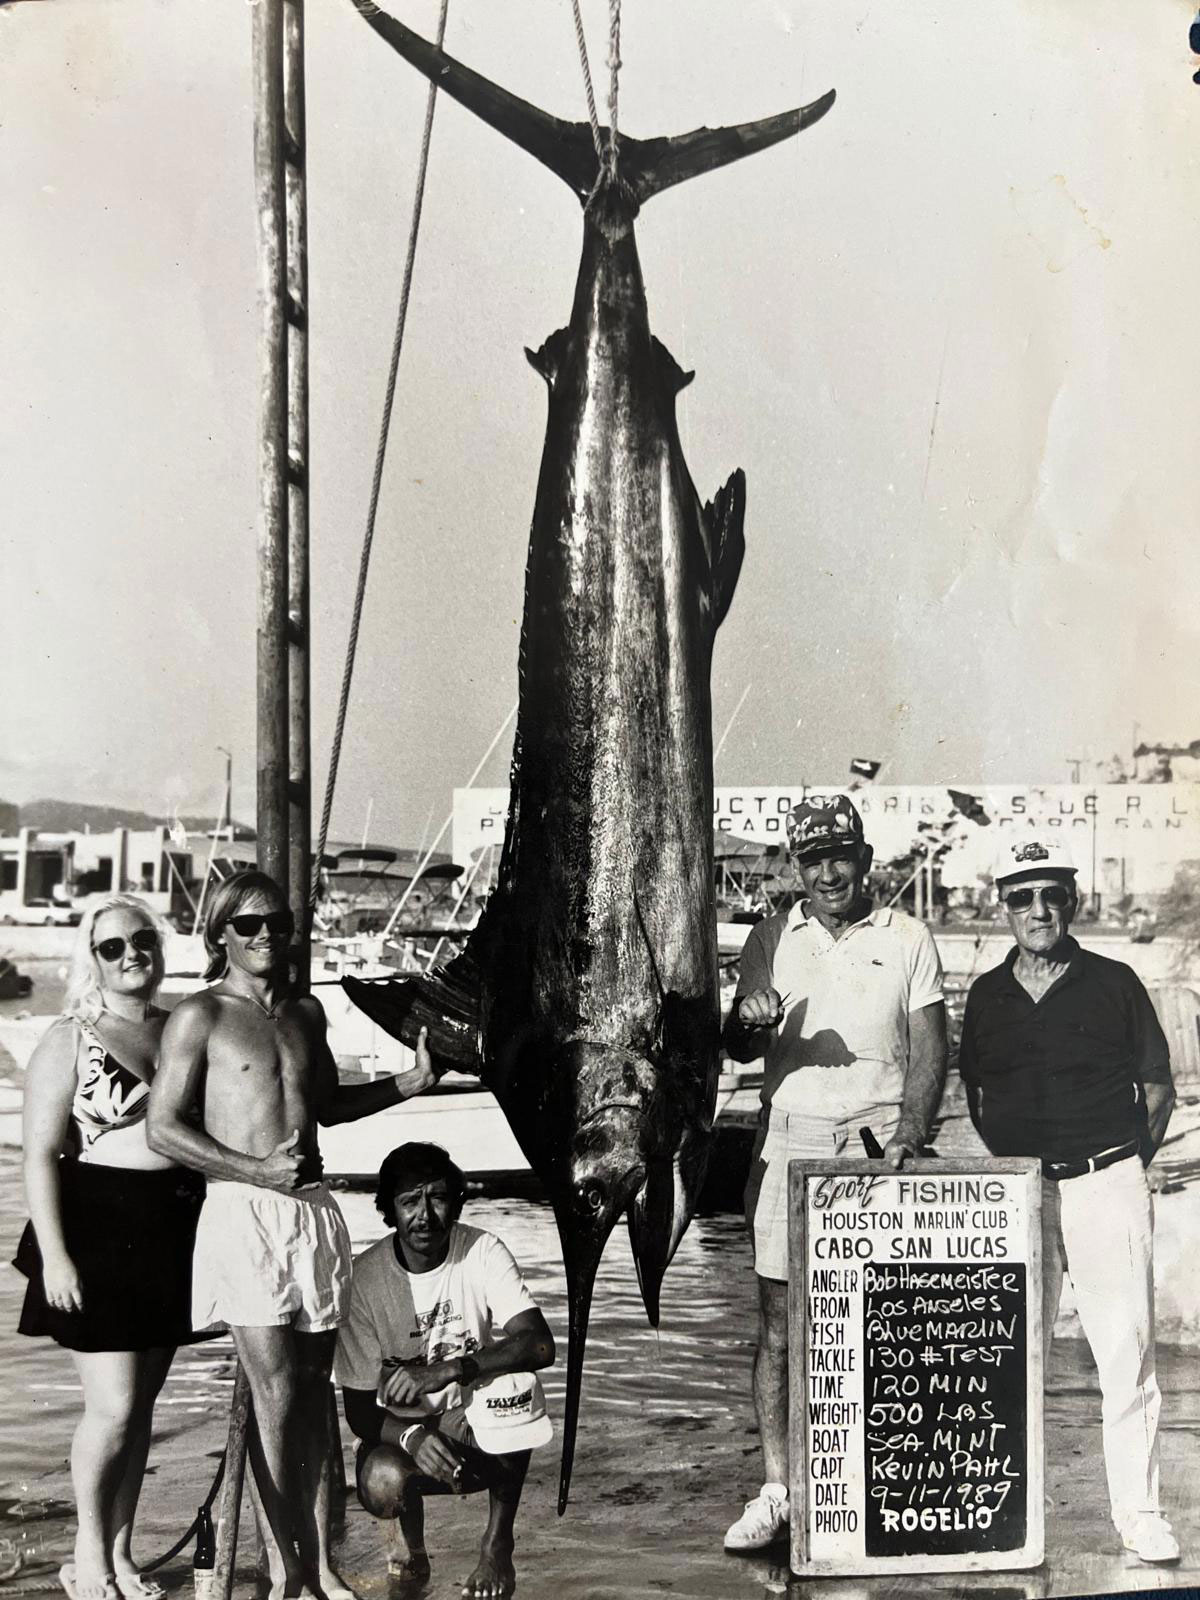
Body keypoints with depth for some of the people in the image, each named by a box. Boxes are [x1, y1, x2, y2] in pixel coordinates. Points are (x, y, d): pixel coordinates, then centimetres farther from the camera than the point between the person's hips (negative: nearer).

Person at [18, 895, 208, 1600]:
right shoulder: (70, 1039, -5)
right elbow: (40, 1155, -8)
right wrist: (53, 1253, -15)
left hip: (173, 1228, 5)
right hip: (100, 1226, -5)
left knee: (142, 1401, 10)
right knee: (113, 1406, -5)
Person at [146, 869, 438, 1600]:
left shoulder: (307, 1012, 14)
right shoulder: (201, 1016, -3)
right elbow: (165, 1129, -7)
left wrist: (407, 1084, 14)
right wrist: (259, 1171, -15)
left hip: (314, 1211, 5)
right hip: (243, 1212, -5)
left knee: (315, 1387, 8)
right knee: (275, 1387, -7)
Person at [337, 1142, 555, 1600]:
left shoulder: (482, 1253, -15)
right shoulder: (364, 1278, -16)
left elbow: (540, 1345, -28)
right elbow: (359, 1408, -13)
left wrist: (450, 1370, -40)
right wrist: (412, 1437, -34)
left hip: (479, 1423, 0)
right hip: (401, 1426, 0)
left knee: (513, 1380, -33)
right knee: (381, 1485, -33)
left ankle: (498, 1545, -14)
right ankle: (413, 1546, 7)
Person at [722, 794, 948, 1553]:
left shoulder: (908, 938, 5)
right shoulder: (771, 940, 10)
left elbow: (930, 1049, 2)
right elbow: (738, 1047, 11)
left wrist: (911, 1131, -14)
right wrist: (750, 1018, -13)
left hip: (876, 1141, -1)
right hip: (790, 1140, 2)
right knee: (780, 1320, 1)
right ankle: (776, 1490, 8)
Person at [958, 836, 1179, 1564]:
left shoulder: (1115, 983, 1)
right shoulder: (986, 995, 8)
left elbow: (1158, 1087, 8)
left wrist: (1126, 1165, 4)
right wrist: (1011, 1162, 9)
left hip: (1107, 1183, -2)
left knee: (1127, 1351, -2)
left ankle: (1139, 1510, 7)